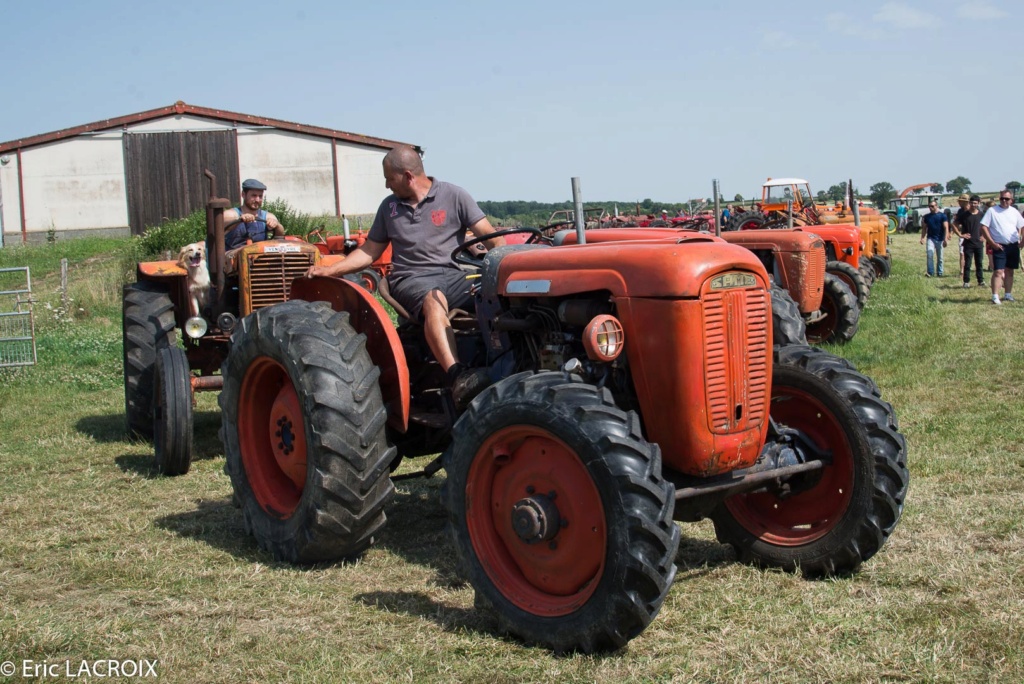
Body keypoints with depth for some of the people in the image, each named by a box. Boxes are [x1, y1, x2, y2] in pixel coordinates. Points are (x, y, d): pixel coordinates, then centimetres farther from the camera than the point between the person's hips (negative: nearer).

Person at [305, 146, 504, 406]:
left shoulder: (453, 196, 7)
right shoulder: (389, 206, 18)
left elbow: (490, 236, 3)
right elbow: (369, 251, 23)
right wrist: (329, 270, 13)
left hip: (453, 274, 0)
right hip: (411, 278, 0)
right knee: (434, 299, -38)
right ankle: (457, 378, -59)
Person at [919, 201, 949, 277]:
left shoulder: (942, 216, -1)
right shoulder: (927, 216, 9)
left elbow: (946, 228, -6)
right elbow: (924, 228, 14)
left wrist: (946, 239, -16)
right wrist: (922, 238, 1)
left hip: (940, 239, -2)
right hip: (930, 238, 2)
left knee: (940, 257, 6)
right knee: (930, 254, -18)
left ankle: (940, 273, 17)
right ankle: (930, 272, -18)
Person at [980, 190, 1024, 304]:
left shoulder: (1014, 212, 9)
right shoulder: (992, 211, -3)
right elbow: (983, 227, -8)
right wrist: (992, 243, -12)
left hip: (1013, 246, 4)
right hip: (999, 246, -4)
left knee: (1009, 271, 12)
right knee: (998, 271, -12)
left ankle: (1008, 295, 21)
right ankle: (995, 297, -14)